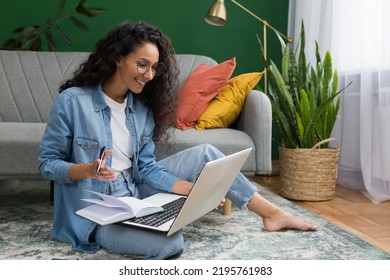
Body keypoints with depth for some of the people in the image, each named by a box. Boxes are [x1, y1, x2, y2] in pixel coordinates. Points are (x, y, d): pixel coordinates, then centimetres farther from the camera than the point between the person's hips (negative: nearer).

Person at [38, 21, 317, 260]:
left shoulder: (143, 108, 3)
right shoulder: (72, 101, -14)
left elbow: (146, 168, 0)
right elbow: (47, 163, -8)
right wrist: (86, 170, -28)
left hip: (135, 192, 6)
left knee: (204, 153, -6)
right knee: (171, 243, -33)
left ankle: (272, 213, 3)